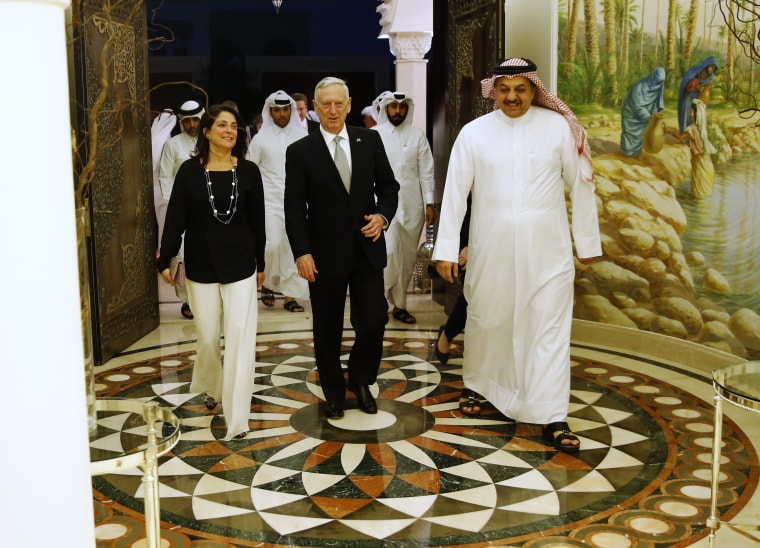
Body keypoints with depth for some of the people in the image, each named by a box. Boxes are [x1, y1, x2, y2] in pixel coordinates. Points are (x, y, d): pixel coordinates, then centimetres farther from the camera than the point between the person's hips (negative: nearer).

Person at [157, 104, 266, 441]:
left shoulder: (248, 171, -1)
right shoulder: (190, 171, -3)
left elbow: (257, 221, 5)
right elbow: (175, 218, -2)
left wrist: (260, 263, 8)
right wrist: (165, 259, -5)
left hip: (240, 265, 0)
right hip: (201, 266, 0)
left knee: (240, 337, -6)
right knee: (207, 337, 11)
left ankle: (237, 418, -2)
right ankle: (210, 386, 41)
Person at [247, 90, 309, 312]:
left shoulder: (302, 137, 5)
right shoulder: (260, 138, 4)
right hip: (270, 202, -1)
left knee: (293, 250, 1)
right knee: (272, 246, -12)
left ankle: (290, 295, 10)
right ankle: (268, 283, 13)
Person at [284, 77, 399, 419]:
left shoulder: (370, 140, 4)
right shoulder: (300, 151, -2)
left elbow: (388, 185, 9)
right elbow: (294, 208, -4)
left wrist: (383, 215, -10)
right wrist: (302, 253, -12)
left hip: (367, 249, 2)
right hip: (325, 254, -1)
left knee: (374, 320, 1)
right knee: (328, 330, 9)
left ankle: (360, 380, 28)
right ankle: (334, 394, 29)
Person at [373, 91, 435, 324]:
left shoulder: (418, 135, 6)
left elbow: (426, 172, 5)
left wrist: (429, 203, 0)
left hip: (412, 206, 3)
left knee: (407, 257, 7)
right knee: (389, 252, -16)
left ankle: (399, 304, 19)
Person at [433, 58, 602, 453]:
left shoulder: (559, 127, -3)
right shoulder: (474, 132, -1)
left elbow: (580, 186, 3)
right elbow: (454, 192, 0)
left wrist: (588, 242, 6)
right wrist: (446, 249, -2)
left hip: (547, 250, -1)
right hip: (491, 250, 1)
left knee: (550, 330, 0)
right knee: (485, 321, 17)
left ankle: (552, 419, 6)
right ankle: (478, 387, 40)